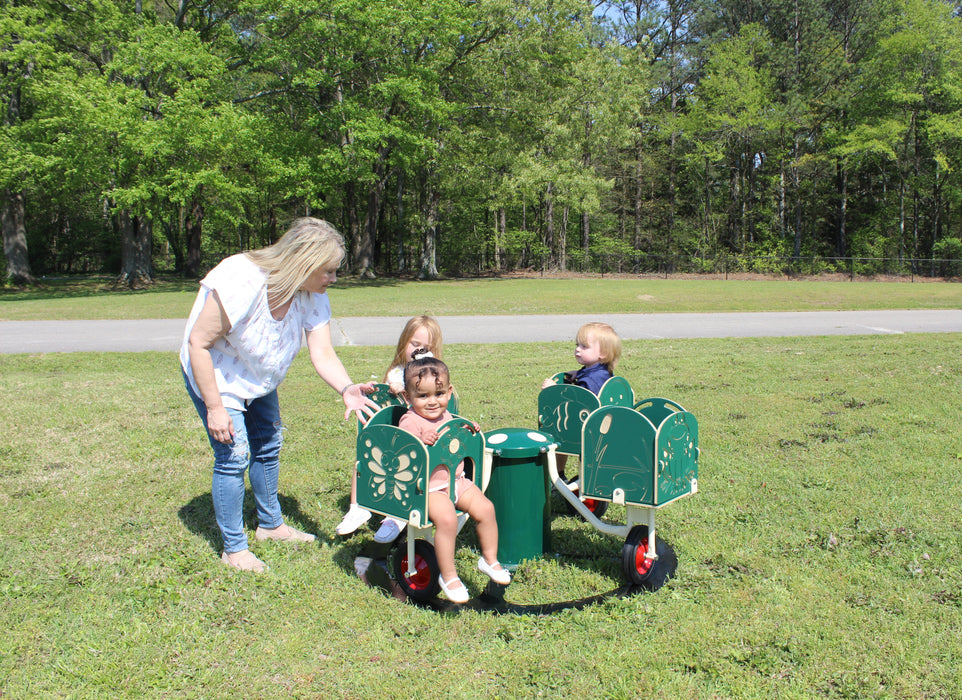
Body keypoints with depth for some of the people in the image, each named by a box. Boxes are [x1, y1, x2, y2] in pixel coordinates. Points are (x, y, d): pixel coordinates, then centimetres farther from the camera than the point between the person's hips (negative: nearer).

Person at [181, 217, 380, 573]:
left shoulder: (312, 296, -17)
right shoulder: (240, 281, -37)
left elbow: (323, 354, -23)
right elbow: (198, 343, -31)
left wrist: (346, 388, -45)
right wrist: (215, 408, -29)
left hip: (258, 379, 7)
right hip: (213, 374, -7)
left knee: (268, 444, 16)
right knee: (233, 456, -10)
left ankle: (270, 524, 37)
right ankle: (233, 549, 7)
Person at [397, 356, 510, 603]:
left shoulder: (446, 416, 11)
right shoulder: (410, 421, -13)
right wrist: (423, 443, -39)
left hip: (456, 479, 7)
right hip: (429, 487, -7)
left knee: (485, 508, -8)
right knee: (447, 519, -28)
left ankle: (489, 559, 13)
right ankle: (448, 576, -9)